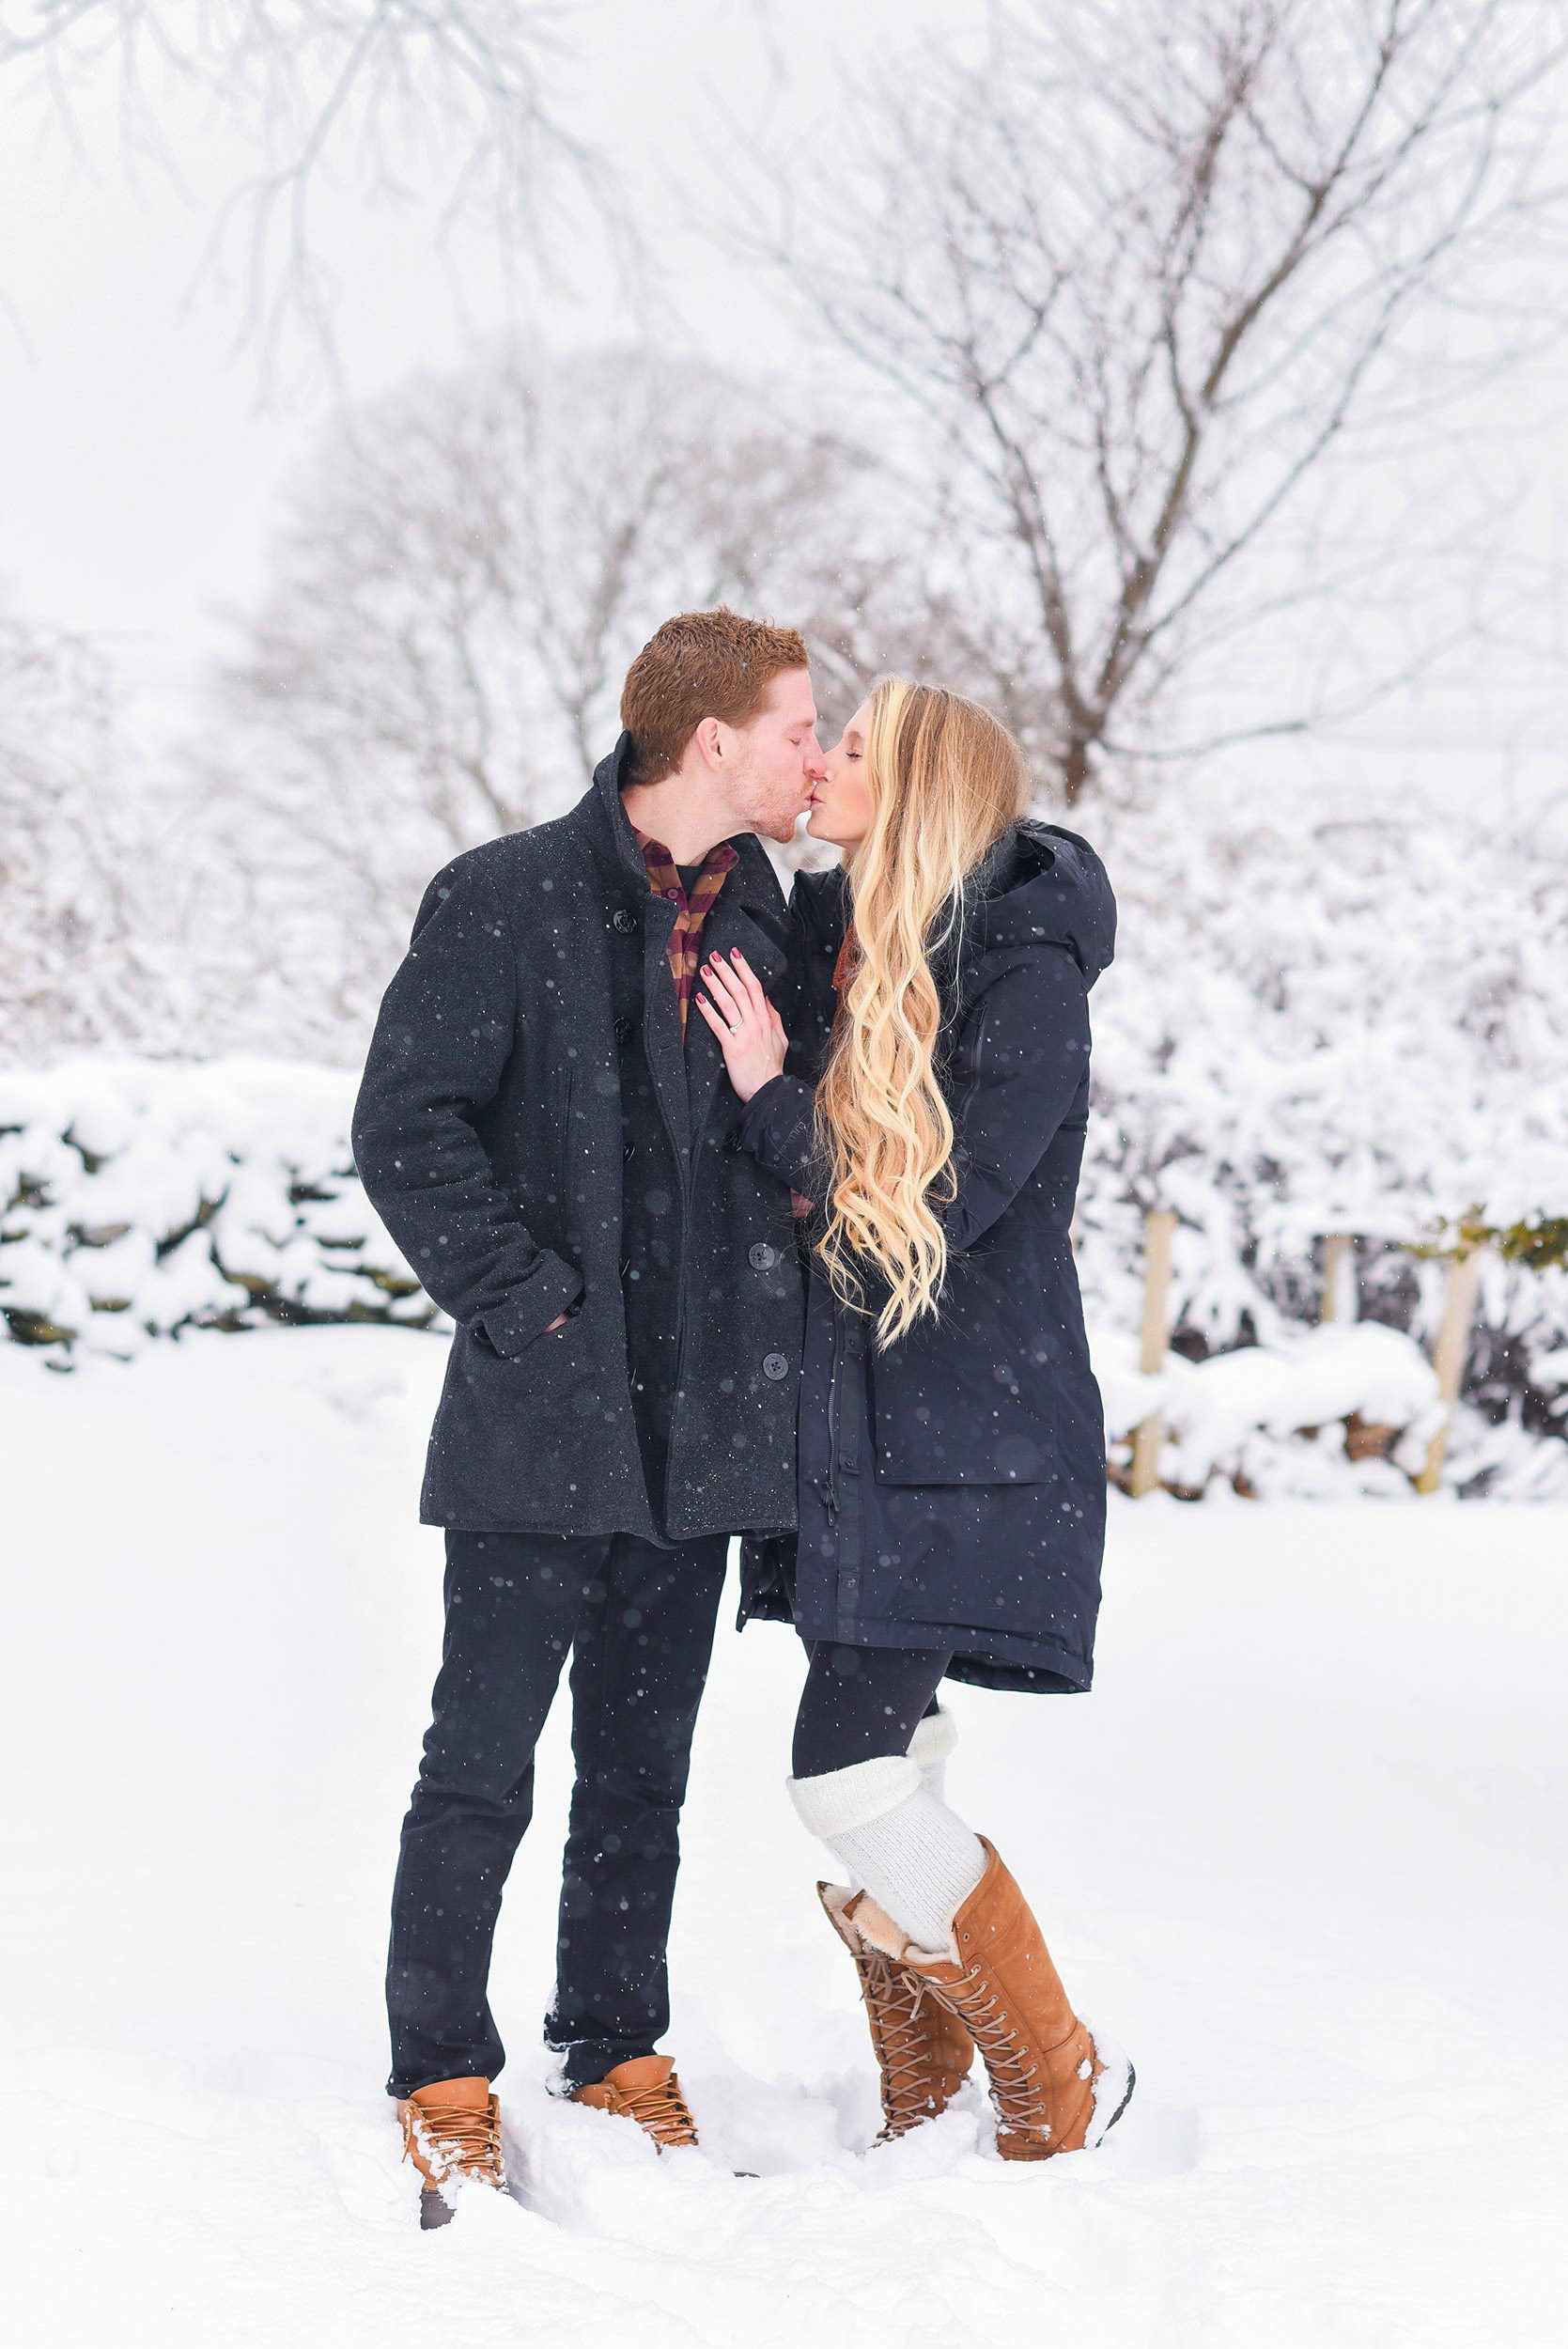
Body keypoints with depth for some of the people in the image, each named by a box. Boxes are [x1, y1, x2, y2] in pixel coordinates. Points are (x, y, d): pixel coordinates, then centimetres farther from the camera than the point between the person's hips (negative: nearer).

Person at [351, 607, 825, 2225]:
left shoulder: (765, 924, 11)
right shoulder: (506, 899, -7)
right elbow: (404, 1131, -9)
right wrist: (526, 1301, -13)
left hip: (702, 1426, 5)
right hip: (542, 1421, -5)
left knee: (642, 1770, 13)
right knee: (482, 1765, -3)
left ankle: (617, 2060, 23)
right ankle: (444, 2090, 5)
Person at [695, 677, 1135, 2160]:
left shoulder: (1025, 980, -14)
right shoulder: (826, 933, 8)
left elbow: (927, 1213, -18)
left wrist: (770, 1096, -12)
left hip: (966, 1446, -7)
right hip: (855, 1426, 7)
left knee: (845, 1779, -13)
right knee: (888, 1775, 10)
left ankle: (1060, 2090, 3)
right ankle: (926, 2125, 21)